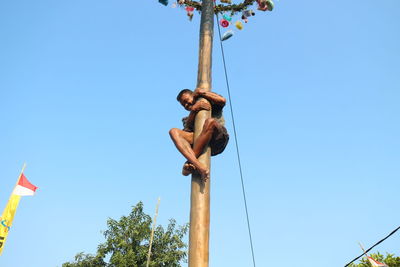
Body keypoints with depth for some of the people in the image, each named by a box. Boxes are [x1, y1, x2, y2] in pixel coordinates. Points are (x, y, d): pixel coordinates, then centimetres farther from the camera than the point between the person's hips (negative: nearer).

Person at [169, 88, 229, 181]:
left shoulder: (211, 103, 25)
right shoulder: (189, 118, 32)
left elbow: (222, 100, 2)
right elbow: (187, 128, 8)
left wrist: (202, 92, 9)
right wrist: (193, 109, -6)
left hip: (217, 140, -3)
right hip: (200, 146, 4)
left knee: (210, 121, -35)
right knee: (174, 131, -19)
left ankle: (190, 163, -34)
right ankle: (198, 165, -43)